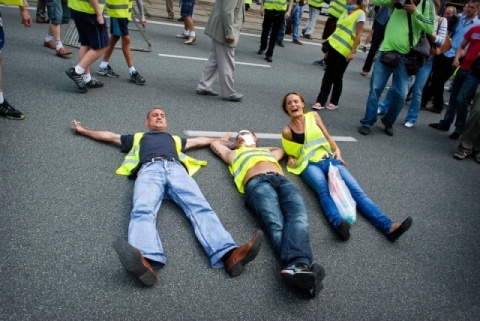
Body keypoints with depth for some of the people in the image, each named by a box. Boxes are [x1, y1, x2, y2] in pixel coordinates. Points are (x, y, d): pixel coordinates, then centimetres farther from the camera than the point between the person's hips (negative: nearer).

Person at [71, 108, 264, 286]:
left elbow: (199, 140, 56)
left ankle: (229, 255, -54)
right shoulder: (138, 137, 43)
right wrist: (83, 130, 58)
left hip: (177, 170, 1)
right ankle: (146, 261, -66)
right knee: (142, 211, -37)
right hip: (149, 171, -1)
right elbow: (109, 136, 50)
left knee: (200, 208, -30)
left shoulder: (175, 139, 46)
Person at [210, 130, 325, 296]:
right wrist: (234, 144, 63)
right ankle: (299, 265, -60)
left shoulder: (268, 151, 47)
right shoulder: (234, 154, 42)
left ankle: (297, 266, -58)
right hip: (257, 183, -3)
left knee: (298, 217, -33)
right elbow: (214, 143, 55)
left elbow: (281, 149, 67)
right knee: (277, 225, -34)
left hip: (283, 181, 3)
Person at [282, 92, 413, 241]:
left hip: (329, 159, 3)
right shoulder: (286, 131, 6)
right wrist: (291, 158, -1)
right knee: (324, 191, -36)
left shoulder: (313, 116, 12)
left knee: (355, 189, -19)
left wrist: (337, 150, 4)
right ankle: (338, 223, -63)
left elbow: (327, 136, 19)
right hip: (310, 165, -3)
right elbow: (291, 151, 20)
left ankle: (387, 226, -34)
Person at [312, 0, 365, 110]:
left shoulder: (360, 14, -7)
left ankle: (334, 102, 16)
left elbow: (358, 35, -11)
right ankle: (321, 101, 5)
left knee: (337, 76, 1)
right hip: (334, 46, 6)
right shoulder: (346, 11, 14)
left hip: (345, 51, -6)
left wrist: (352, 52, -16)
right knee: (328, 74, 3)